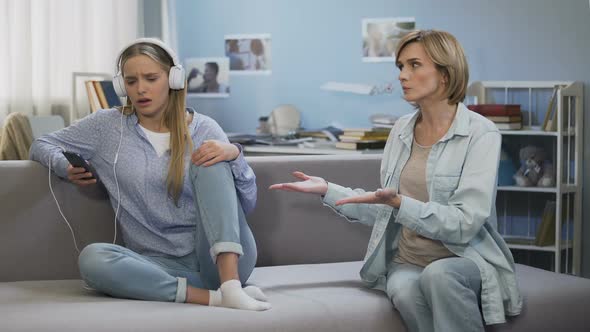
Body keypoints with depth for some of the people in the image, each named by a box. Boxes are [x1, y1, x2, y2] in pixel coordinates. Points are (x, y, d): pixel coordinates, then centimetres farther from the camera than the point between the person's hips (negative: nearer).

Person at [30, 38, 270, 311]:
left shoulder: (203, 129, 6)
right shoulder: (107, 126, 8)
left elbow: (247, 203, 3)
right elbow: (42, 145, 19)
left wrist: (233, 154, -17)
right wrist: (66, 168, -4)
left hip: (223, 258, 0)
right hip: (164, 268, 0)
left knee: (210, 161, -21)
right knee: (92, 259, -29)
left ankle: (230, 282, -35)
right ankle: (211, 296, -34)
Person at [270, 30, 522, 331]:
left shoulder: (481, 134, -9)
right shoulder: (402, 129, 9)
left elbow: (464, 224, -18)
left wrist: (398, 202, -29)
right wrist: (328, 190, 6)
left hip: (467, 259, -3)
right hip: (407, 261, 4)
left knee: (438, 275, -37)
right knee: (405, 291, -32)